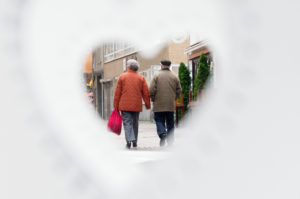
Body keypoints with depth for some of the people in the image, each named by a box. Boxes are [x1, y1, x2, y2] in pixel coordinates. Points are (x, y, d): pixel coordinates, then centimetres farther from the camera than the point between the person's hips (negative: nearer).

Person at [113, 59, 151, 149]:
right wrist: (147, 105, 10)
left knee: (127, 123, -3)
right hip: (137, 105, 2)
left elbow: (117, 93, -1)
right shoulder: (141, 78, 4)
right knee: (135, 123, 14)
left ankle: (129, 140, -21)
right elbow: (146, 93, 2)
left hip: (125, 105, -2)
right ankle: (134, 142, 19)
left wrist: (116, 106, 5)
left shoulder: (122, 77, 0)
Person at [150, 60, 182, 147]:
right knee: (170, 122, 10)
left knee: (159, 121, 4)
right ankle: (170, 141, 12)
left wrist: (153, 99, 6)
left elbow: (151, 90, -8)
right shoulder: (174, 76, 5)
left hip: (159, 104, -2)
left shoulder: (156, 76, -3)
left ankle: (162, 133, -23)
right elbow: (179, 90, 6)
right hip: (171, 105, 2)